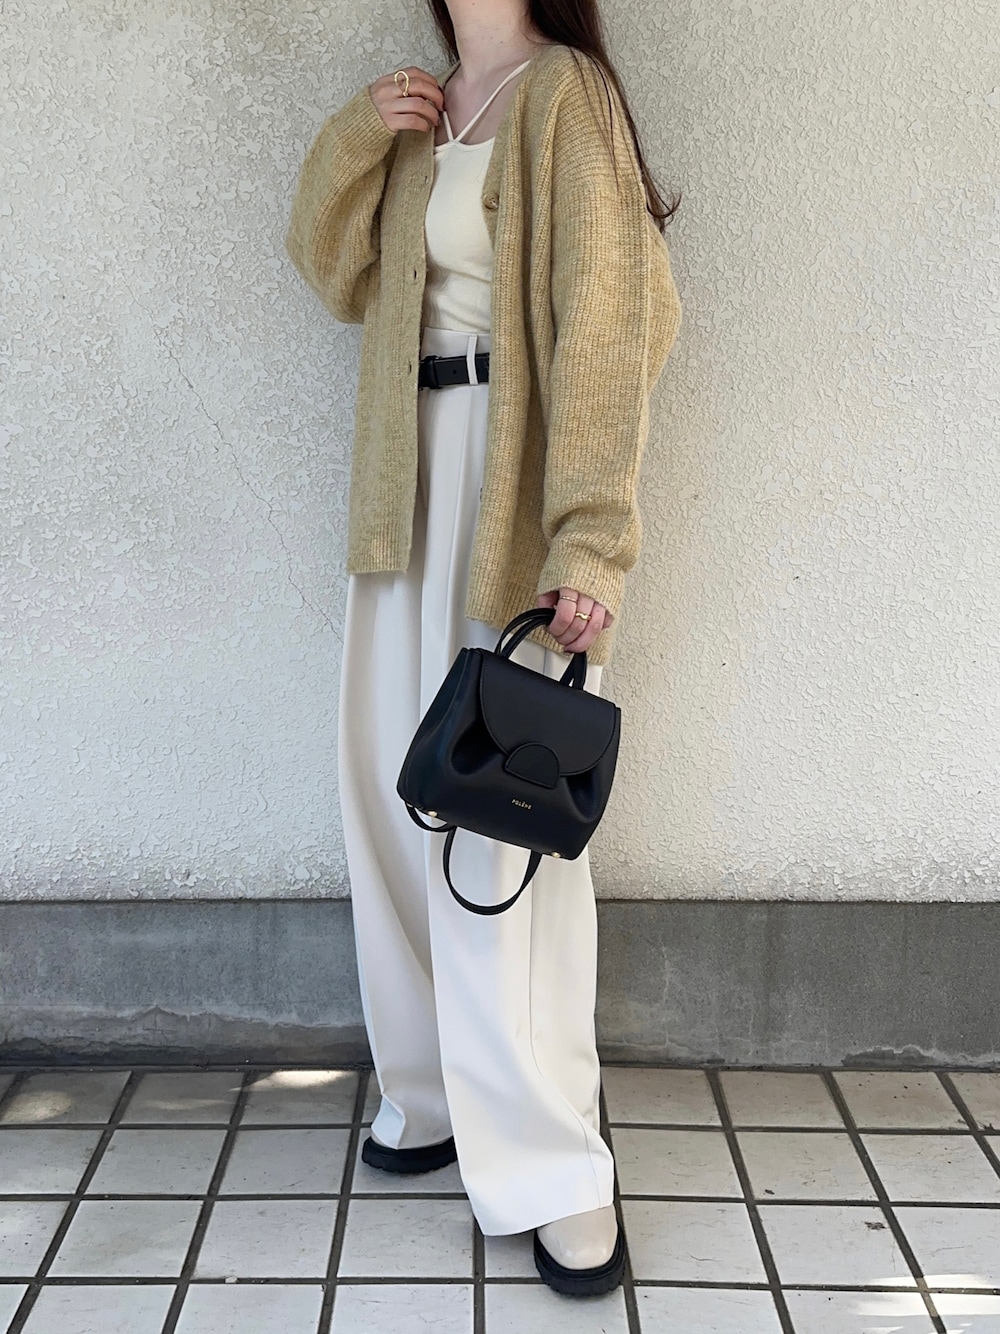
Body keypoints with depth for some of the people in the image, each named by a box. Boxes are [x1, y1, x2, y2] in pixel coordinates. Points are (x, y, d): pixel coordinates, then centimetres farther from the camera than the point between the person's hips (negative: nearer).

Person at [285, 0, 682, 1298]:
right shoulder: (422, 111, 17)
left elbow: (605, 325, -17)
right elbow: (331, 266, 20)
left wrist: (590, 539, -26)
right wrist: (356, 137, 2)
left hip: (511, 477, -8)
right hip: (412, 475, 8)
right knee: (397, 782, 9)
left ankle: (554, 1165, 2)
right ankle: (438, 1082, 25)